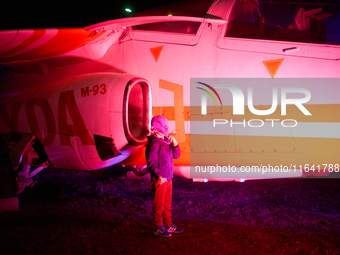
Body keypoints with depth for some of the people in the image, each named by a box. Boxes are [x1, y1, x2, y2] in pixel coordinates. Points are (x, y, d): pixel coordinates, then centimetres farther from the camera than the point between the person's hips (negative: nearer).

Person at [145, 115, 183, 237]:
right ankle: (159, 228, 10)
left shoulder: (165, 141, 12)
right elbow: (151, 161, -19)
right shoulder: (154, 143, -14)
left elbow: (176, 155, 17)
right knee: (159, 204, 0)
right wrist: (159, 176, -24)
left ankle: (168, 225, 27)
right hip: (159, 180, -9)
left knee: (167, 203, 17)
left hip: (168, 178, 9)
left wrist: (175, 144, 1)